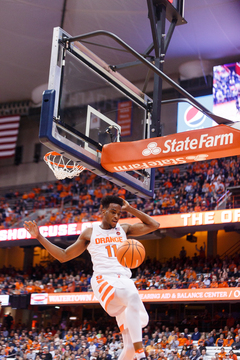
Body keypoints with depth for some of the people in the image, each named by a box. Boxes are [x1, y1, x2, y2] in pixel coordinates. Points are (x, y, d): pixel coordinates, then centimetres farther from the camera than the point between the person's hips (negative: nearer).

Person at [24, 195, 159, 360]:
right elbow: (64, 256, 20)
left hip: (125, 281, 4)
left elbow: (154, 225, 16)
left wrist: (130, 209, 11)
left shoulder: (124, 229, 19)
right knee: (133, 297, -38)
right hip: (104, 280, -4)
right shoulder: (90, 233, 15)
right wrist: (39, 237, 13)